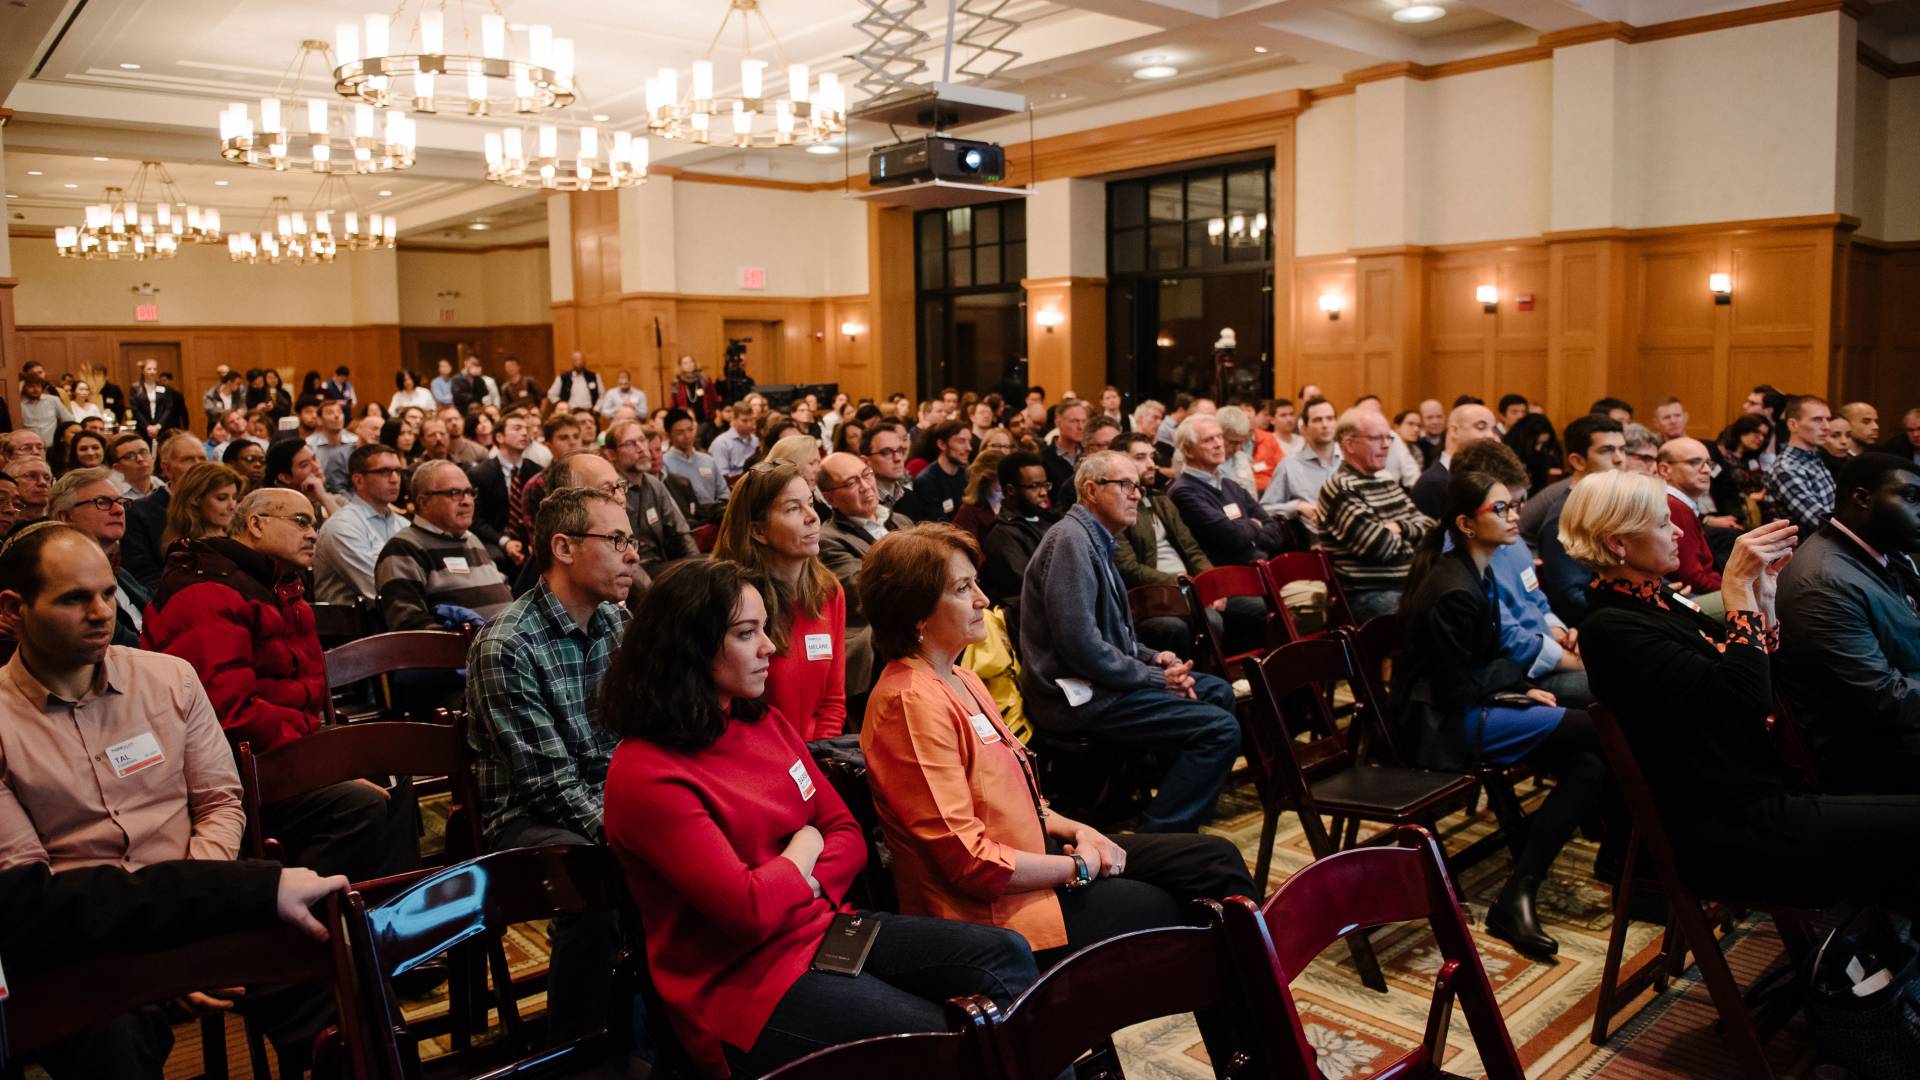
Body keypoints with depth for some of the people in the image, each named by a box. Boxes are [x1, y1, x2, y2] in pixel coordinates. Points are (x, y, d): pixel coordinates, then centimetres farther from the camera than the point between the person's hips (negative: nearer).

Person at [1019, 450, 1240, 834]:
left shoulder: (1097, 540, 17)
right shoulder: (1071, 540, -17)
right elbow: (1081, 645, -25)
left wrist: (1154, 659, 6)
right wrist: (1156, 679, -14)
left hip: (1099, 682, 11)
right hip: (1077, 698, -11)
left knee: (1217, 691, 20)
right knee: (1220, 730, -17)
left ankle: (1192, 815, 25)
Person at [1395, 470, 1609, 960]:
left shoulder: (1475, 572, 11)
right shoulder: (1454, 592, -21)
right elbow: (1455, 687, -18)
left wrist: (1519, 686, 3)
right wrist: (1518, 675, -3)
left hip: (1468, 707, 10)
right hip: (1444, 723, -10)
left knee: (1588, 763, -9)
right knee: (1596, 730, -17)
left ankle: (1517, 897, -8)